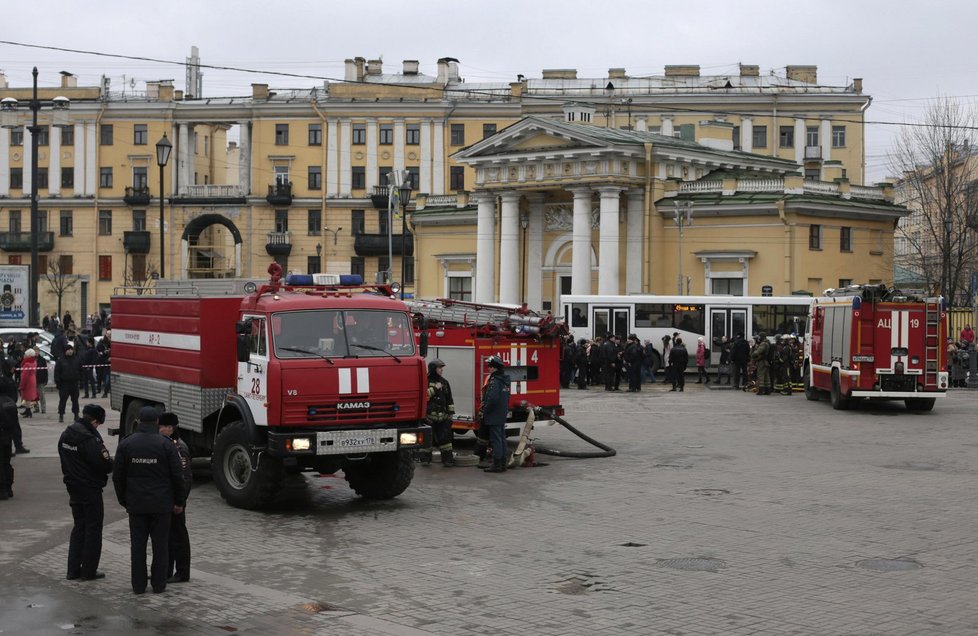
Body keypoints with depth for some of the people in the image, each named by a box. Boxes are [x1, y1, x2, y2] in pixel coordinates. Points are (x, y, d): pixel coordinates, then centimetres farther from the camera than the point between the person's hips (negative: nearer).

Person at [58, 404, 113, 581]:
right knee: (93, 529, 4)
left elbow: (64, 462, 13)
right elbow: (105, 464, -23)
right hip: (90, 490, -8)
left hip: (73, 487, 8)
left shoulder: (66, 435, 5)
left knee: (79, 526, 17)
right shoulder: (90, 440, -23)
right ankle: (88, 571, 8)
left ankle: (73, 569, 18)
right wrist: (111, 462, -2)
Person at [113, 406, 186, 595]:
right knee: (160, 544, 6)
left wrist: (123, 500, 15)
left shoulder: (126, 444, 0)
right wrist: (179, 501, 5)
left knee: (137, 544, 8)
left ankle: (138, 585, 11)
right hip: (161, 504, -2)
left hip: (136, 504, 2)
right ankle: (159, 584, 10)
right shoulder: (166, 444, -7)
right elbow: (178, 476, -5)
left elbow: (118, 476, 5)